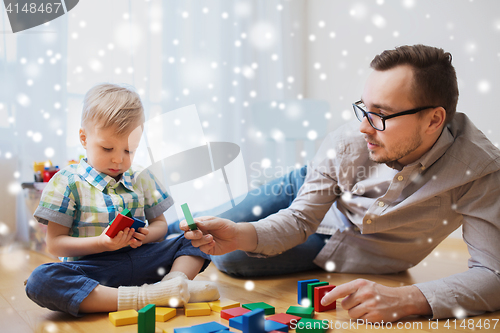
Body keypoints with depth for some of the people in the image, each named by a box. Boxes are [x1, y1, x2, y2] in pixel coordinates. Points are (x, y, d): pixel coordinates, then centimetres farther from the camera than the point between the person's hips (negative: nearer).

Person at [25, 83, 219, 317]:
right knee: (40, 280, -33)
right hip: (92, 268, -3)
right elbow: (54, 243, -3)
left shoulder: (141, 179, 13)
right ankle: (138, 297, -41)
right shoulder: (66, 182, 0)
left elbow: (160, 223, 18)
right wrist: (102, 243, -19)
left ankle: (175, 281, -31)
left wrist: (146, 235, -8)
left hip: (140, 261, 4)